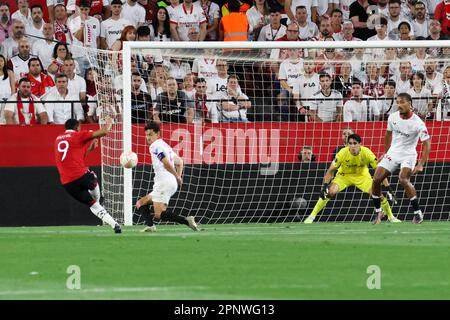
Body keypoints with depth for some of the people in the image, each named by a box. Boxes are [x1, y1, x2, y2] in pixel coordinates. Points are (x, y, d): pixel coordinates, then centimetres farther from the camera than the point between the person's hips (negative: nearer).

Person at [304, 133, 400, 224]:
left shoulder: (366, 153, -27)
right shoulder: (343, 153, -27)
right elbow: (331, 170, -19)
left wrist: (387, 186, -26)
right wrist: (325, 185, -27)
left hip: (362, 176, 1)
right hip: (344, 175, -1)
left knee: (377, 193, -15)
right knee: (331, 192, -25)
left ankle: (391, 217, 10)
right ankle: (312, 216, -12)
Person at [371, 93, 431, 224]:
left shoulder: (418, 123, -19)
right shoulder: (392, 117, -3)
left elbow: (427, 144, -17)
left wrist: (421, 165, -24)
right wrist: (385, 153, 20)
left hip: (408, 155, -5)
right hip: (393, 153, 5)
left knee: (403, 179, -29)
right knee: (376, 179, -7)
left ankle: (418, 213, -15)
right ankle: (378, 212, 11)